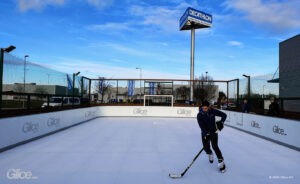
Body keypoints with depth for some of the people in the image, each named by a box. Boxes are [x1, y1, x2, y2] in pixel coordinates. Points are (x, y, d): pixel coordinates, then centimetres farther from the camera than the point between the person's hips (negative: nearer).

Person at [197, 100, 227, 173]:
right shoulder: (199, 115, -17)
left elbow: (224, 115, -5)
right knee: (206, 147, 2)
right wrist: (206, 133, -37)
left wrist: (221, 122, -20)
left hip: (214, 132, -1)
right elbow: (201, 126, -24)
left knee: (214, 146, -14)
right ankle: (210, 154, 38)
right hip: (205, 133, 1)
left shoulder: (213, 111, -14)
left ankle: (221, 162, -5)